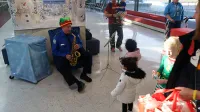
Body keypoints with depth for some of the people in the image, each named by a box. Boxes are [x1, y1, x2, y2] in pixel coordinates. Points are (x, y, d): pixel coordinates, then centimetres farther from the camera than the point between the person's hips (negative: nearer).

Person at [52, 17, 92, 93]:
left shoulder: (74, 34, 0)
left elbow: (80, 44, 10)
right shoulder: (57, 37, -10)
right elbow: (54, 51, -7)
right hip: (63, 56, -3)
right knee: (61, 66, -34)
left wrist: (79, 46, -17)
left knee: (88, 56, -15)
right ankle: (78, 82, -34)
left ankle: (83, 74, -3)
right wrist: (65, 55, -22)